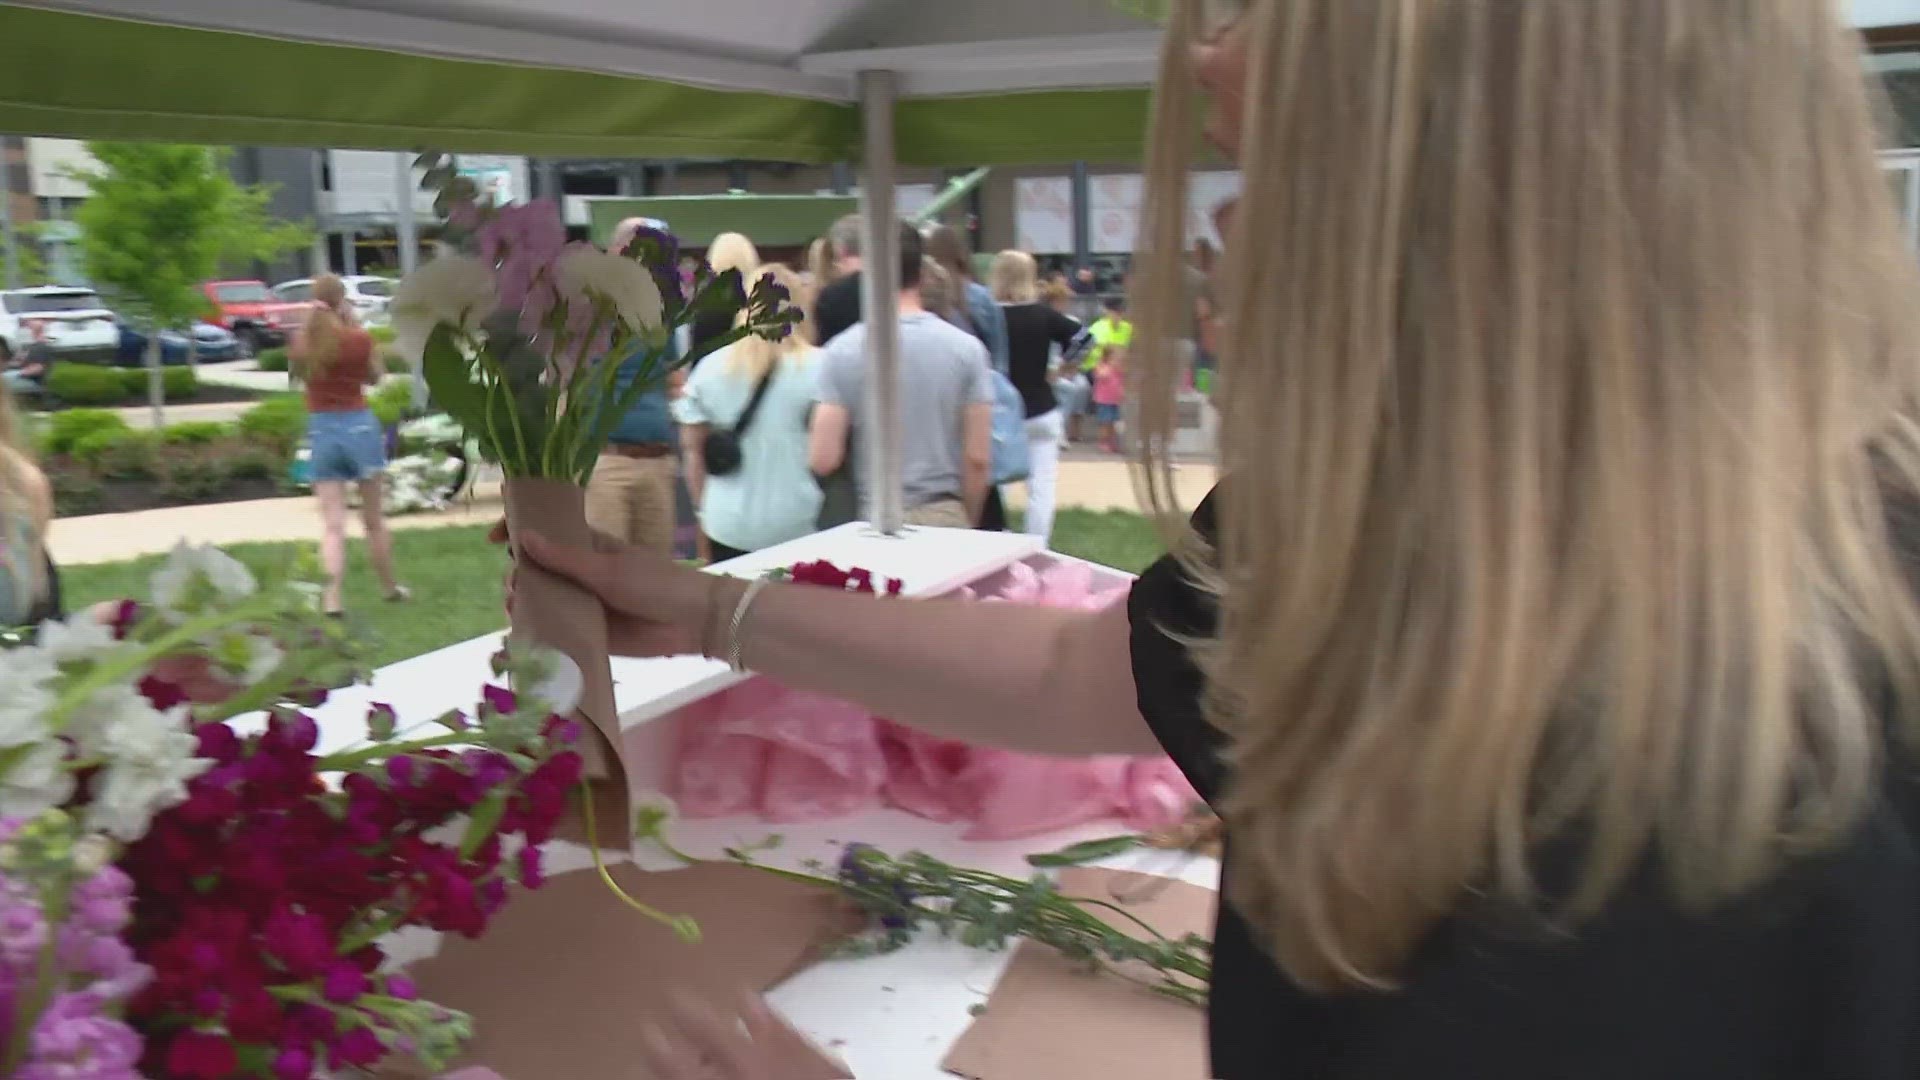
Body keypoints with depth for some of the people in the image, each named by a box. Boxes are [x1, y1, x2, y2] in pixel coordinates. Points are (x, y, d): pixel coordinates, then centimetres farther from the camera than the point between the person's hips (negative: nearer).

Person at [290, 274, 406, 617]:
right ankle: (390, 587, 27)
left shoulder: (301, 344, -2)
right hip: (359, 426, -2)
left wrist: (310, 323, 10)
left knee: (332, 523, 0)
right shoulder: (360, 340, -10)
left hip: (321, 429, 2)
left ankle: (334, 597, -13)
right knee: (374, 518, 12)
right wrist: (356, 328, 2)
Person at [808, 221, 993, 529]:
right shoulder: (966, 348, -3)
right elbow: (978, 458, -3)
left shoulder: (842, 352, -7)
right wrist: (968, 524, 12)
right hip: (946, 516, 1)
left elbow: (823, 460, -9)